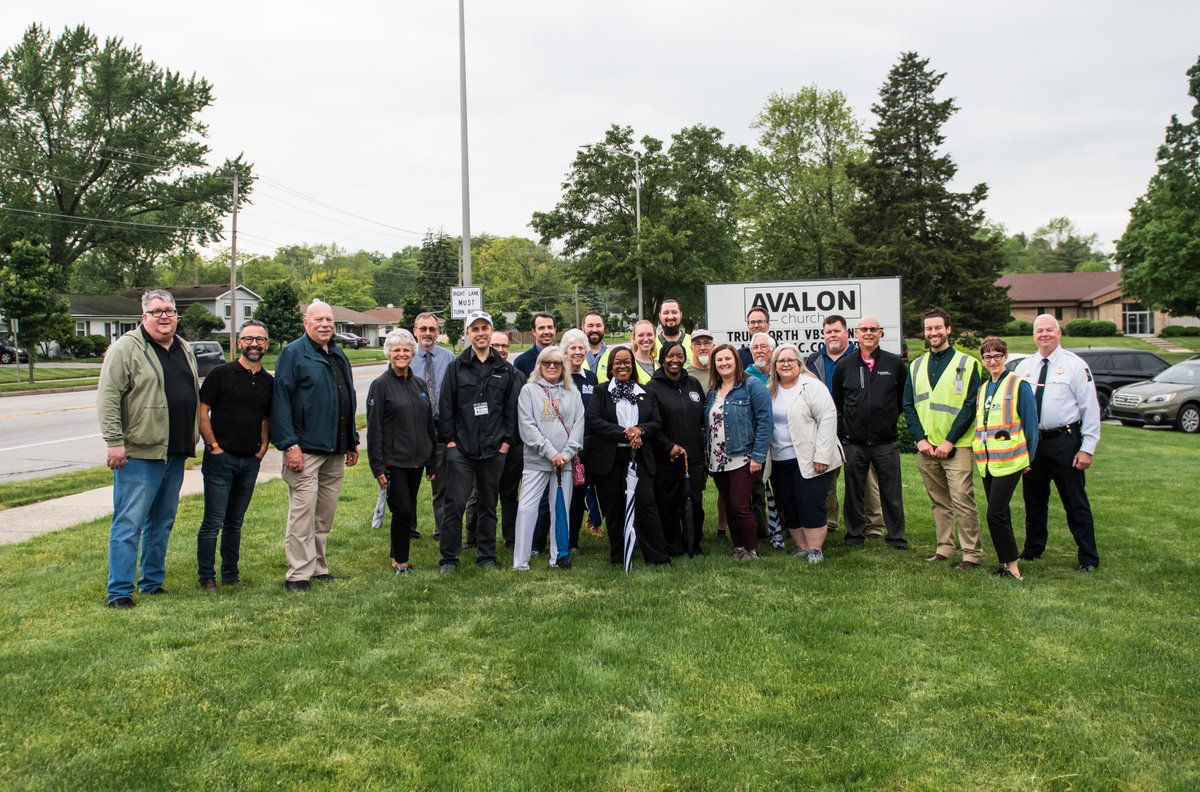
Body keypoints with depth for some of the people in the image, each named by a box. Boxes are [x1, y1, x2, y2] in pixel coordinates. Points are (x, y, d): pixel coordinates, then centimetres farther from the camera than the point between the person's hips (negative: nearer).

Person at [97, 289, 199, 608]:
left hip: (175, 454, 7)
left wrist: (192, 439, 18)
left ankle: (152, 581, 26)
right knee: (129, 523, -3)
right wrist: (114, 441, -17)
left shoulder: (184, 350, 14)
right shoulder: (127, 348, -8)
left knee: (162, 522, 15)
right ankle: (119, 591, 4)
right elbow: (107, 397, -12)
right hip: (138, 453, -7)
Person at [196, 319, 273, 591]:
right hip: (221, 457, -5)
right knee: (213, 521, -3)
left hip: (250, 461, 5)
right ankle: (206, 577, 8)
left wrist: (263, 448, 7)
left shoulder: (269, 382, 10)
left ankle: (231, 574, 23)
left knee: (235, 522, 14)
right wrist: (213, 446, -9)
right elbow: (202, 411, -6)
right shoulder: (221, 373, -5)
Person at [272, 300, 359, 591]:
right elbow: (281, 400, -12)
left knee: (325, 515, 12)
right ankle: (298, 574, 1)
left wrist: (353, 441, 18)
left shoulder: (339, 356, 17)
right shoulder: (293, 353, -6)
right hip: (305, 450, -7)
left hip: (336, 451, 7)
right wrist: (289, 445, -18)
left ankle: (318, 567, 22)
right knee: (303, 513, -6)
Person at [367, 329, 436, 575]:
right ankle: (400, 561, 9)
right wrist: (377, 467, -14)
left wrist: (431, 462, 14)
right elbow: (373, 429, -9)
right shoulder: (380, 385, -6)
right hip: (394, 461, -6)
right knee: (403, 510, -7)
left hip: (416, 461, 6)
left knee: (409, 510, 11)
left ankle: (398, 556, 25)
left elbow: (429, 424, 16)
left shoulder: (420, 384, 11)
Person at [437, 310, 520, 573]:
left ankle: (486, 556, 21)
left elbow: (511, 408, 9)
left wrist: (507, 440, 2)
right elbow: (446, 406, 1)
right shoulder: (456, 367, 3)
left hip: (494, 450, 2)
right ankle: (449, 558, 8)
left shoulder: (505, 369, 8)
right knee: (455, 504, -3)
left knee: (489, 505, 10)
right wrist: (449, 439, -5)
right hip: (461, 449, -2)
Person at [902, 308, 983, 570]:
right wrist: (920, 439, -2)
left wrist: (949, 441, -13)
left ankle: (972, 553, -1)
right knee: (939, 501, 11)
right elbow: (908, 405, 11)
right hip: (926, 447, 5)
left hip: (956, 446, -4)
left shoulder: (966, 363, -1)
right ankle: (944, 548, 20)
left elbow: (971, 406, -6)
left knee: (962, 501, -8)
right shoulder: (916, 366, 13)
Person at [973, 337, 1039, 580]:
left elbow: (1030, 424, -6)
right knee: (999, 513, 11)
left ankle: (1012, 566, -1)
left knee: (995, 514, -11)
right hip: (987, 461, 7)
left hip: (1009, 460, -7)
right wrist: (979, 453, 13)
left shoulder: (1019, 385, -6)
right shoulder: (982, 389, 14)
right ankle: (1007, 562, 20)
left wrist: (1028, 458, -7)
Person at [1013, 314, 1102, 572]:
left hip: (1064, 442, -4)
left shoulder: (1075, 365, -4)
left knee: (1075, 503, 2)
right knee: (1033, 500, 14)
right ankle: (1033, 549, 30)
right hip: (1030, 442, 4)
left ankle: (1088, 558, 13)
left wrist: (1087, 448, -11)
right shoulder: (1024, 366, 9)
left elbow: (1090, 408, -6)